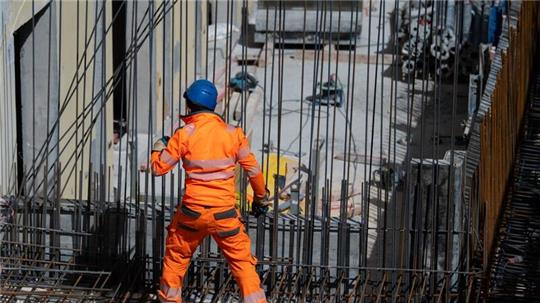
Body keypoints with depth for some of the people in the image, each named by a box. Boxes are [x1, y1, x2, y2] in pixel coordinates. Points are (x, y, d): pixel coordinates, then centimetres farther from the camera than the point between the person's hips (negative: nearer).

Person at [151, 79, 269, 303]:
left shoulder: (184, 135, -6)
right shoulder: (232, 133, -1)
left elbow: (158, 168, 0)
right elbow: (253, 169, 6)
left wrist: (159, 146, 20)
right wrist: (261, 197, 21)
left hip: (192, 211, 0)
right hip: (224, 212, 0)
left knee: (176, 255, 21)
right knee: (242, 260, 7)